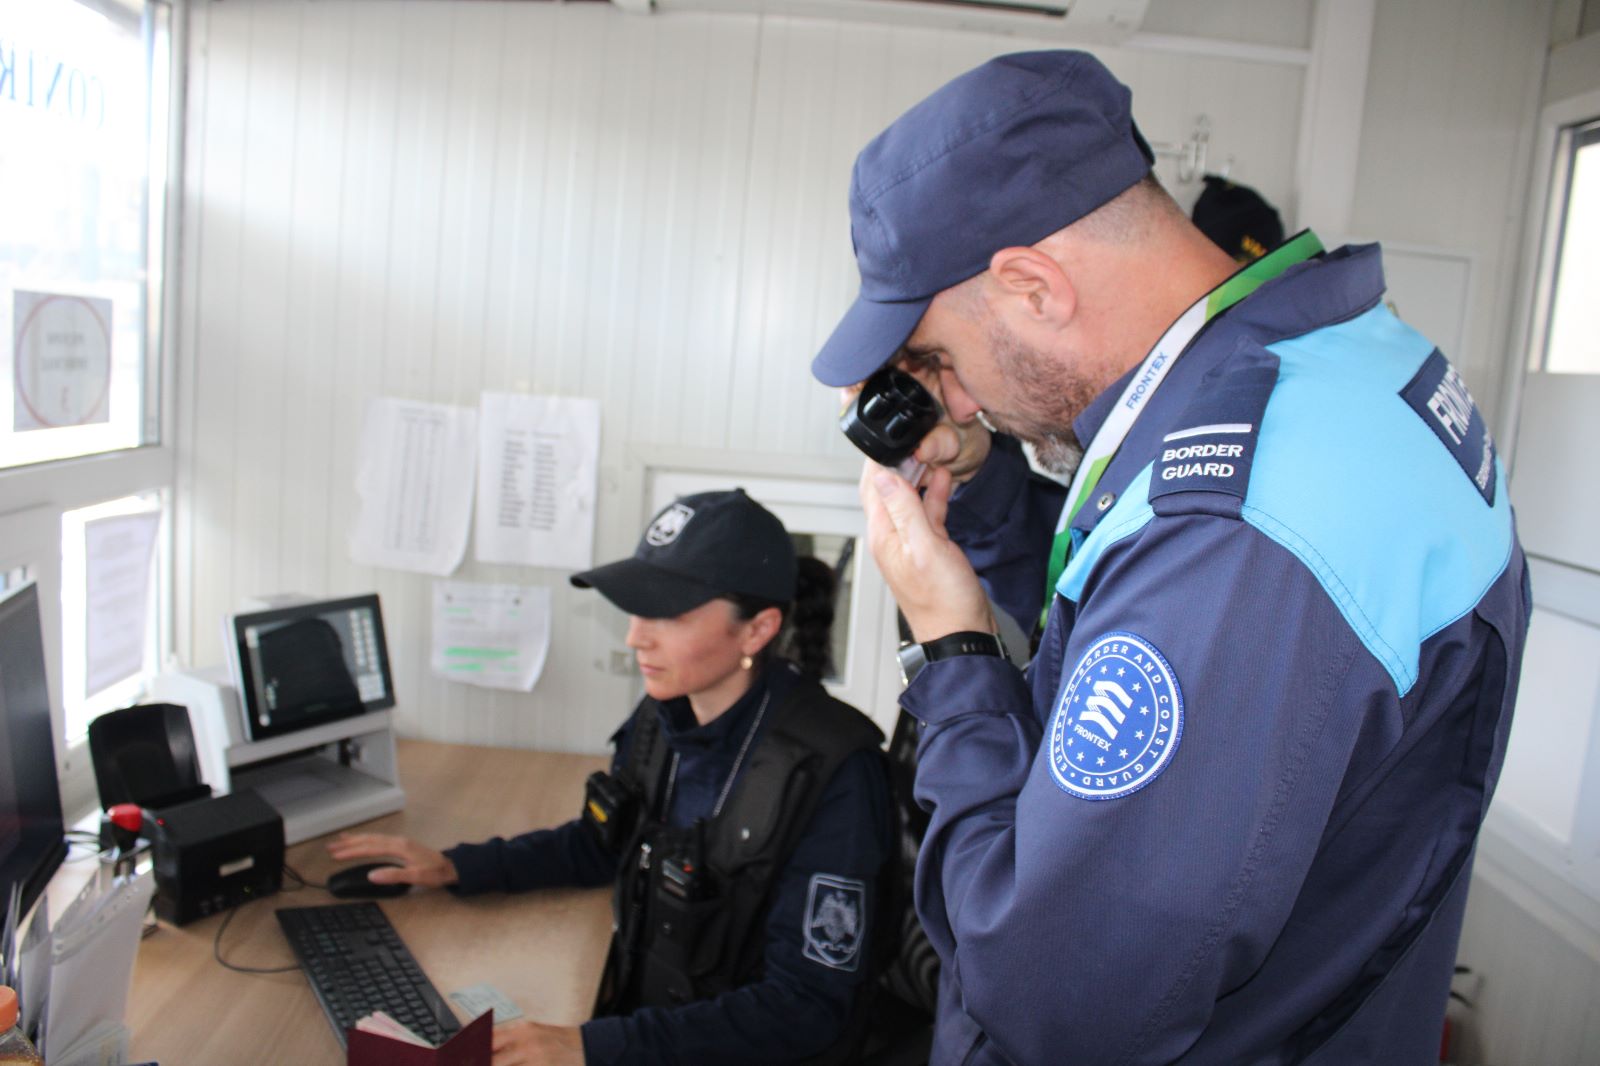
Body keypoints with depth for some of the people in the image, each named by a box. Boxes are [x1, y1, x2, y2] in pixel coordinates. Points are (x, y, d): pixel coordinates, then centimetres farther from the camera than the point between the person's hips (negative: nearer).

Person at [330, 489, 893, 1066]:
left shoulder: (831, 771, -23)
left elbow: (807, 1007, -22)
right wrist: (455, 867, 8)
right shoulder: (663, 716, -3)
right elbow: (603, 844, 16)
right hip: (634, 1012, 6)